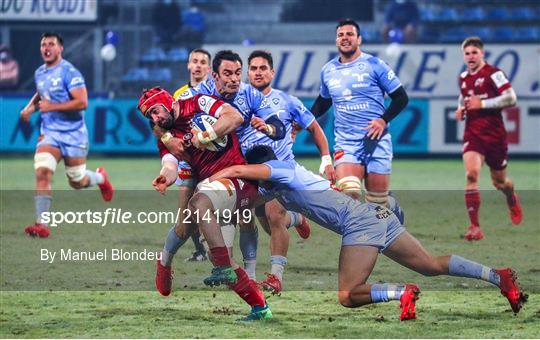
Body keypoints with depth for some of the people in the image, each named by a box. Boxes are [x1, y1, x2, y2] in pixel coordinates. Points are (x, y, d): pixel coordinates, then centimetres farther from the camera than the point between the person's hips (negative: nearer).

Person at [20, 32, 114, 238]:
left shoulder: (69, 72, -14)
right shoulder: (40, 73, 8)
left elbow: (82, 102, -23)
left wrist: (51, 106, -23)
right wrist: (31, 106, 10)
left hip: (73, 134, -5)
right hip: (49, 134, 5)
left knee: (77, 182, 7)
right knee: (42, 172, -18)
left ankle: (100, 178, 43)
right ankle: (41, 225, -19)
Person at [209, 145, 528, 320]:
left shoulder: (282, 169, 0)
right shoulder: (291, 174, 25)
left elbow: (238, 170, -14)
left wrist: (208, 181, 2)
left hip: (360, 221, -9)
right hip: (378, 215, 9)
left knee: (347, 296, -12)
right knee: (432, 265, 9)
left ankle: (402, 292, -22)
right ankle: (498, 276, 3)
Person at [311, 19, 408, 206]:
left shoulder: (375, 65, -1)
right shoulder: (327, 70, 11)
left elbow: (401, 97, 1)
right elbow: (323, 101, 29)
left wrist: (383, 120, -12)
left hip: (376, 141, -2)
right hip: (345, 143, 2)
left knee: (378, 201, 2)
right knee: (348, 190, -24)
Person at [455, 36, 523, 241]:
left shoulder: (493, 74, -9)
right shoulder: (463, 78, 11)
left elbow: (511, 99, -18)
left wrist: (482, 104, -20)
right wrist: (460, 110, 8)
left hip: (494, 135, -3)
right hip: (472, 135, 3)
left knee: (499, 181, 12)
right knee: (471, 174, -20)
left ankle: (512, 201, 51)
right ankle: (474, 226, -21)